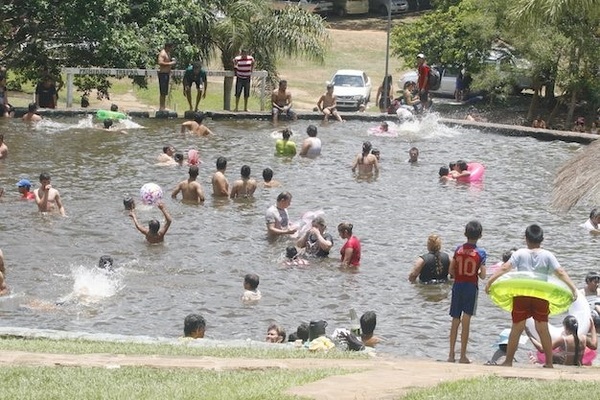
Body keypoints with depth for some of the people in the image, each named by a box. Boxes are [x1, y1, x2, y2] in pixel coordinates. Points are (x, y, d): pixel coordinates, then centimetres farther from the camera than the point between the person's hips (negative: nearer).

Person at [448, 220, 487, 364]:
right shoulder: (481, 253, -8)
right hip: (471, 287, -3)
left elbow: (451, 270, 1)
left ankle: (451, 355, 14)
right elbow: (483, 275, -11)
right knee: (466, 321, -1)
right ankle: (463, 356, -1)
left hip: (457, 286, 3)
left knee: (455, 320, 11)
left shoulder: (458, 249, 0)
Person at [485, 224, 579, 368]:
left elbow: (505, 268, -10)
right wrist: (573, 288, -8)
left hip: (521, 294, -1)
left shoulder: (520, 254, -2)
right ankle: (549, 362, 12)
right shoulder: (547, 255, 0)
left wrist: (490, 281, -11)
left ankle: (508, 361, 9)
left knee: (516, 328, 7)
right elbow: (560, 273, -7)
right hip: (541, 296, 1)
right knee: (543, 329, 10)